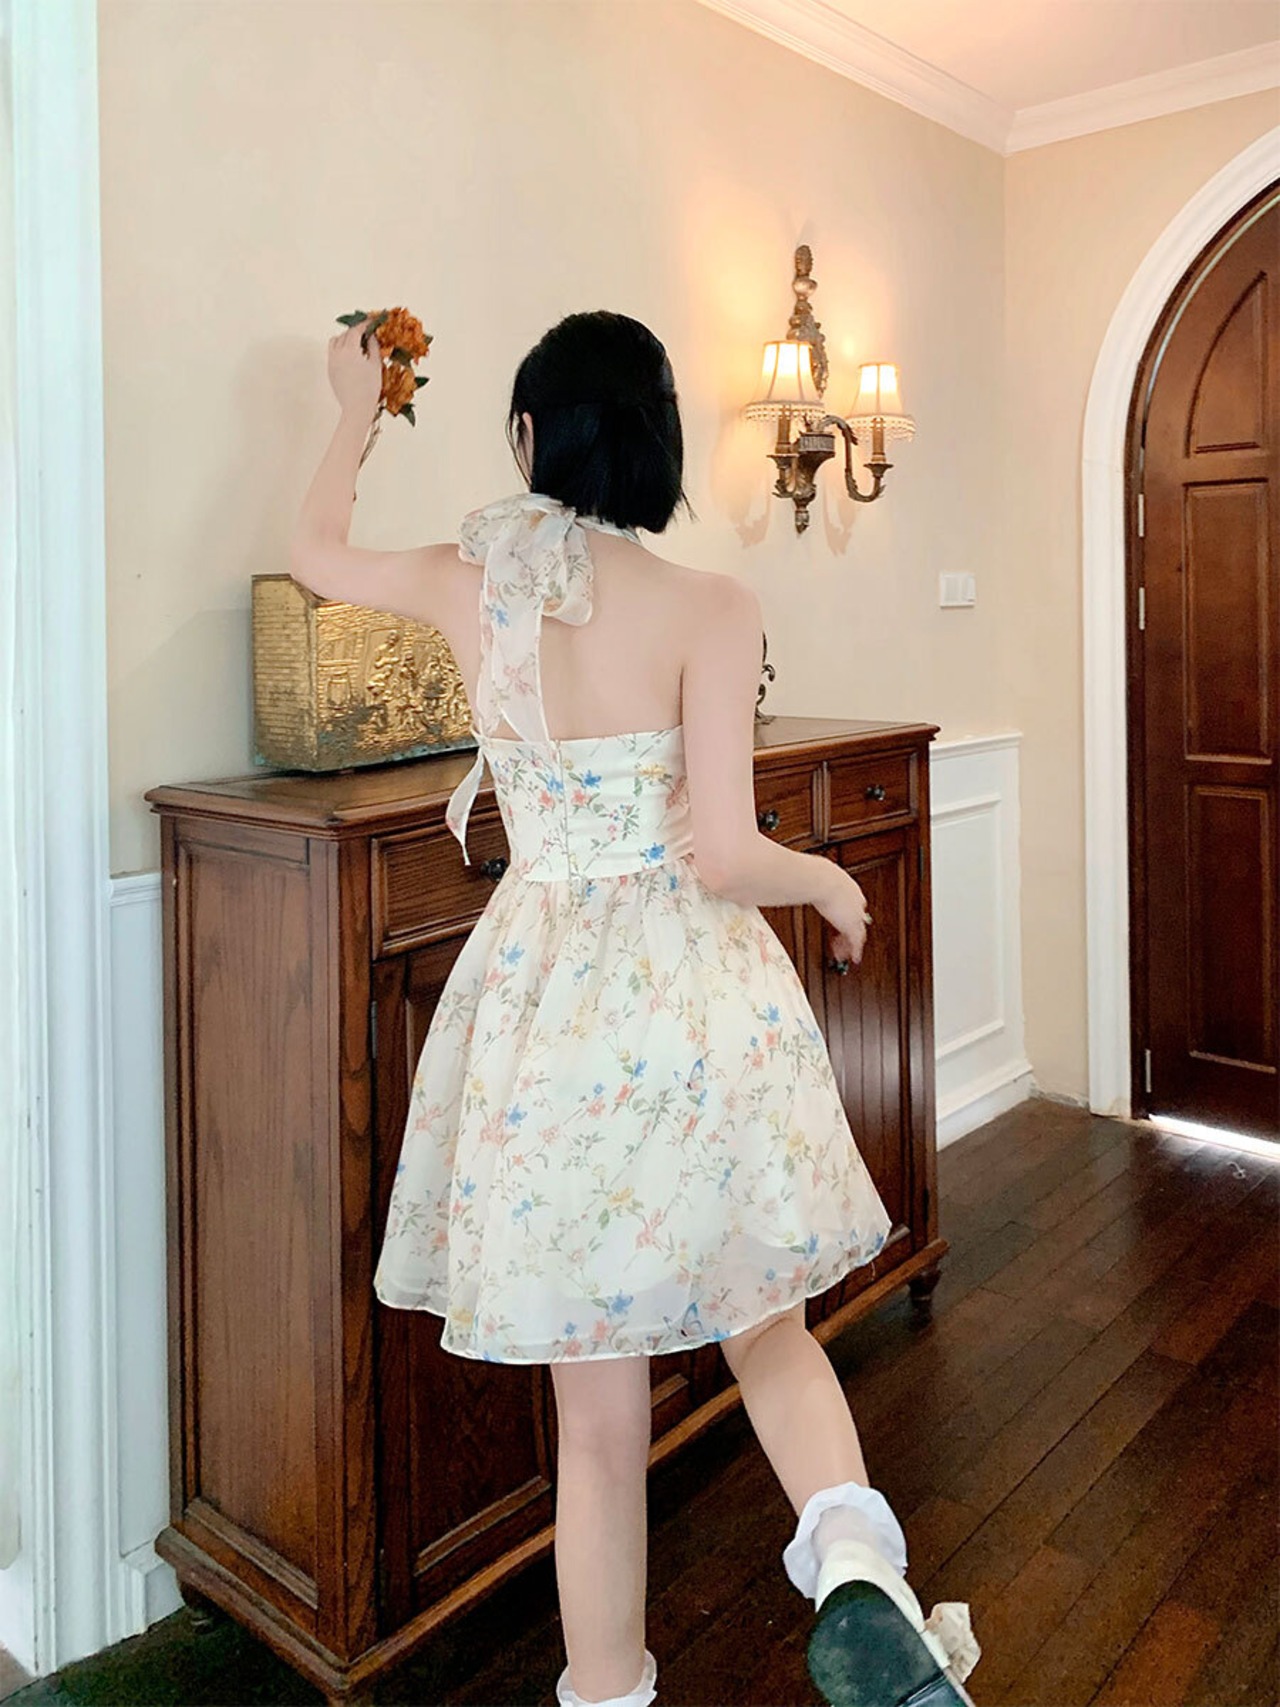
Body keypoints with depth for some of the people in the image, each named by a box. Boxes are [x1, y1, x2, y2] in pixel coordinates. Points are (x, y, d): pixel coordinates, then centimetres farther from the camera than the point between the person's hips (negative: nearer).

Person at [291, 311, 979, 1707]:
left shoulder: (469, 586, 0)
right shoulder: (705, 606, -10)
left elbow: (315, 554, 22)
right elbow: (724, 860, -15)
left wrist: (356, 415, 38)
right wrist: (832, 881, 5)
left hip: (546, 1012, 2)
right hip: (698, 1000, -2)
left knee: (596, 1407, 15)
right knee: (764, 1325, 21)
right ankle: (852, 1564, -4)